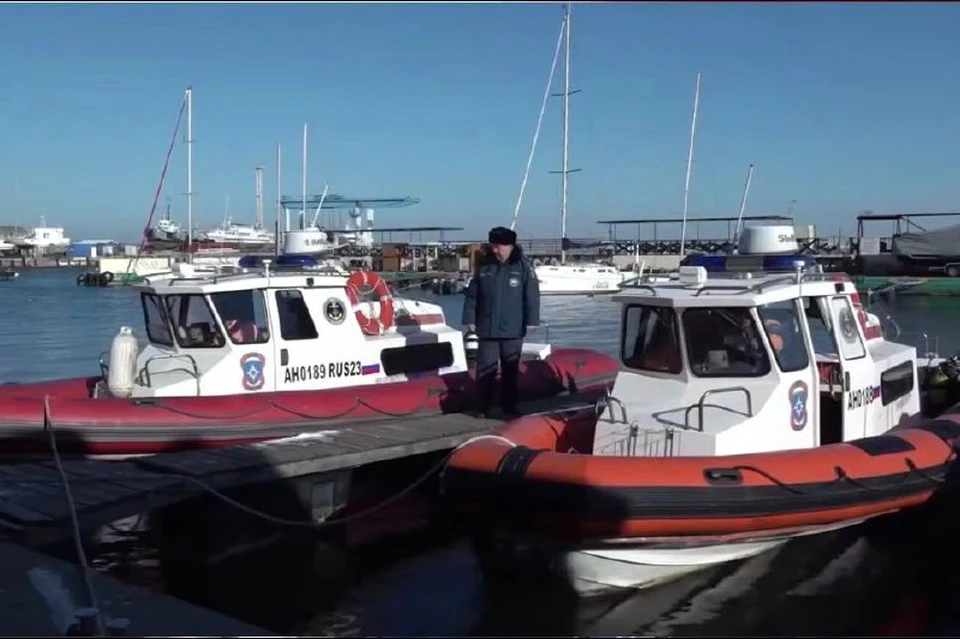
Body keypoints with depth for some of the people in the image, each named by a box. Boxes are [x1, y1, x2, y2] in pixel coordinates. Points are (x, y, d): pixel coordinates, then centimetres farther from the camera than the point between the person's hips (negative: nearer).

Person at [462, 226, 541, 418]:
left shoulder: (523, 267, -6)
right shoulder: (483, 267, 1)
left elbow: (532, 295, -7)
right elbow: (472, 296, 5)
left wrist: (531, 321, -12)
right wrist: (470, 319, 1)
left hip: (513, 330, -1)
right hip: (487, 329, 2)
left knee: (511, 370, 10)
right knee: (485, 369, 4)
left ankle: (509, 406, 20)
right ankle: (485, 406, 15)